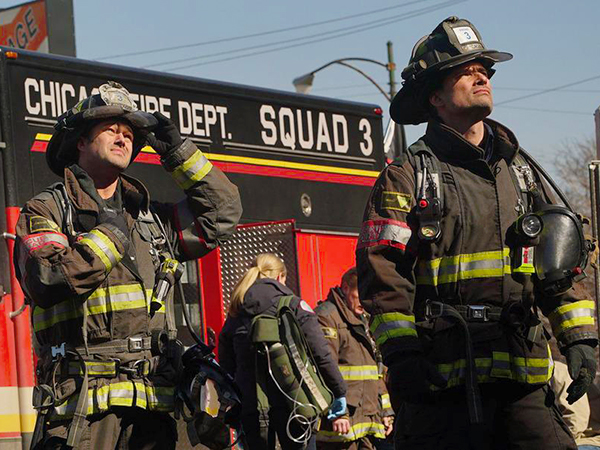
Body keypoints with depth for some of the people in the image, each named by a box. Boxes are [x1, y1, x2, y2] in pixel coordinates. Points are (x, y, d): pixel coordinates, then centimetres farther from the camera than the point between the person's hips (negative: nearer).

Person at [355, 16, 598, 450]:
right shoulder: (406, 177, 2)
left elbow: (562, 264, 18)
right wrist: (401, 353, -15)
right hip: (442, 378, -4)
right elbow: (383, 270, -6)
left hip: (523, 379, 4)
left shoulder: (522, 170, 19)